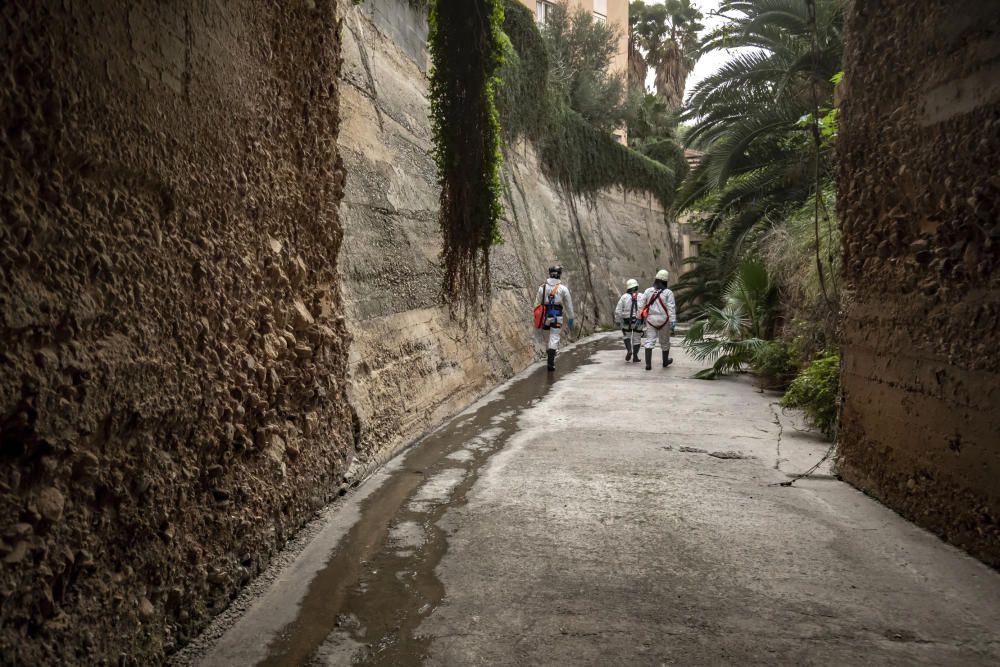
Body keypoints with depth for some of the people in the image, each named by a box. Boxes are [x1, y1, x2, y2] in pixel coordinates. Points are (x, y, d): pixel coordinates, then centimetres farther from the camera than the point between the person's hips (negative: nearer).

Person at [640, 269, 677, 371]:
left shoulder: (648, 291, 2)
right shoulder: (668, 293, -6)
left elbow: (641, 306, 4)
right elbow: (671, 308, -11)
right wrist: (673, 322, -12)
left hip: (651, 319, 2)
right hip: (663, 320, -1)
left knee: (649, 341, 1)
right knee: (665, 341, 15)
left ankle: (648, 363, -10)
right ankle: (665, 361, 33)